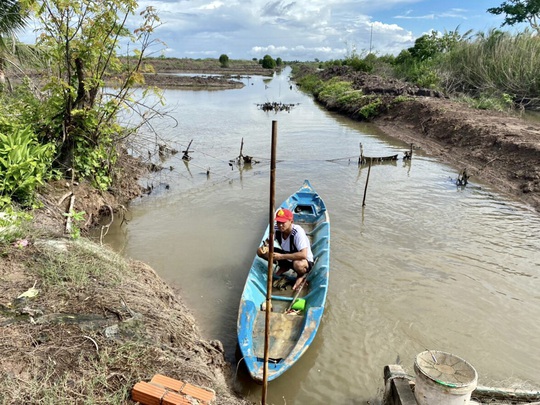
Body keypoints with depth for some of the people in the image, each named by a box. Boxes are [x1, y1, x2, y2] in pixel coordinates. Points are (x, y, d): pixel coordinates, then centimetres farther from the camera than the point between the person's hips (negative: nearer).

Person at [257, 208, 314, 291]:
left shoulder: (298, 232, -32)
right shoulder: (276, 229, -15)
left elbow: (303, 255, -40)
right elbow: (268, 241, 1)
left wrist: (281, 256, -38)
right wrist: (264, 247, -25)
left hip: (305, 261, -6)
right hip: (286, 257, 6)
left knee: (298, 265, -44)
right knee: (260, 251, -9)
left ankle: (302, 274, -4)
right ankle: (284, 267, 11)